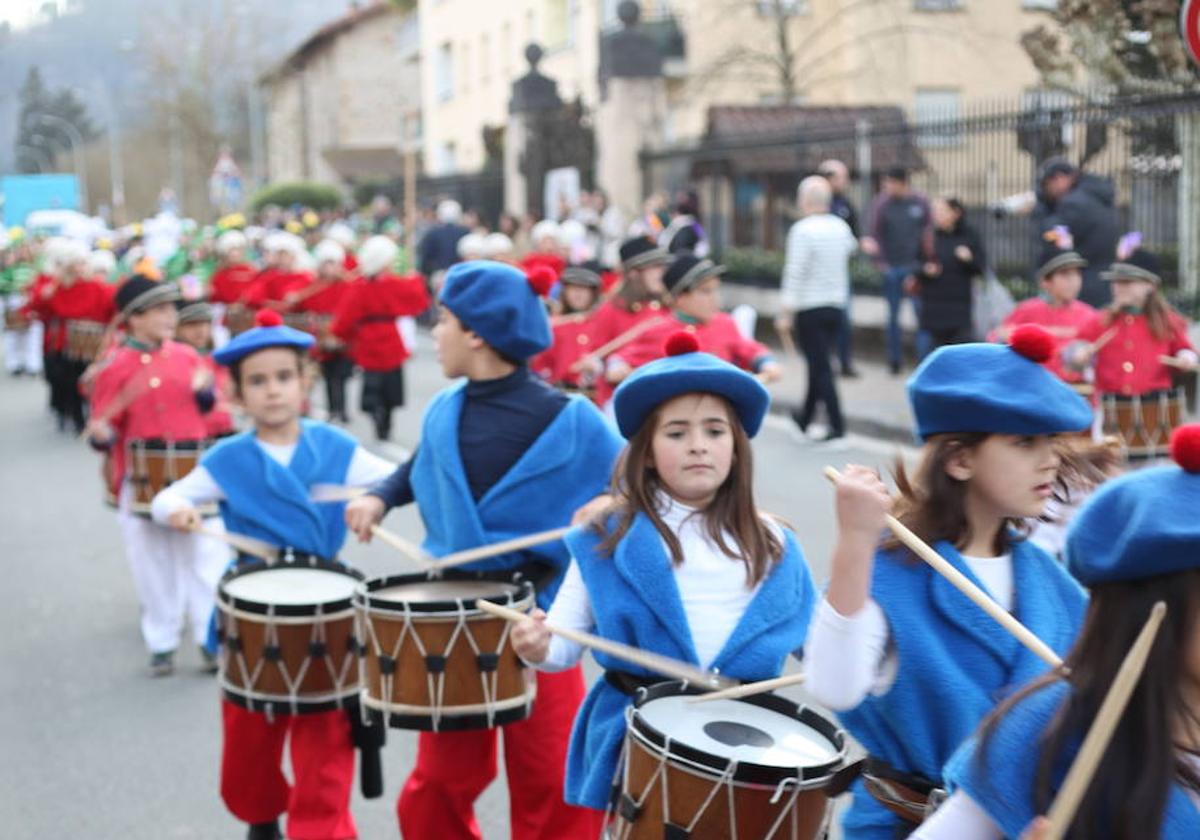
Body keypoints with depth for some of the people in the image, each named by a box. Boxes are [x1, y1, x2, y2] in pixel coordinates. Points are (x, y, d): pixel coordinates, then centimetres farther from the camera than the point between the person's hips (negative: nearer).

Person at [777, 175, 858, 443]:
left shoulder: (802, 230, -15)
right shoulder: (841, 227, 4)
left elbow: (795, 274, -17)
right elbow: (851, 247, 27)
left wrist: (786, 312, -14)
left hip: (810, 309, -6)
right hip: (836, 305, 6)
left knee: (819, 366, -3)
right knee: (819, 363, 17)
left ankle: (837, 424, -7)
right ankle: (805, 417, 30)